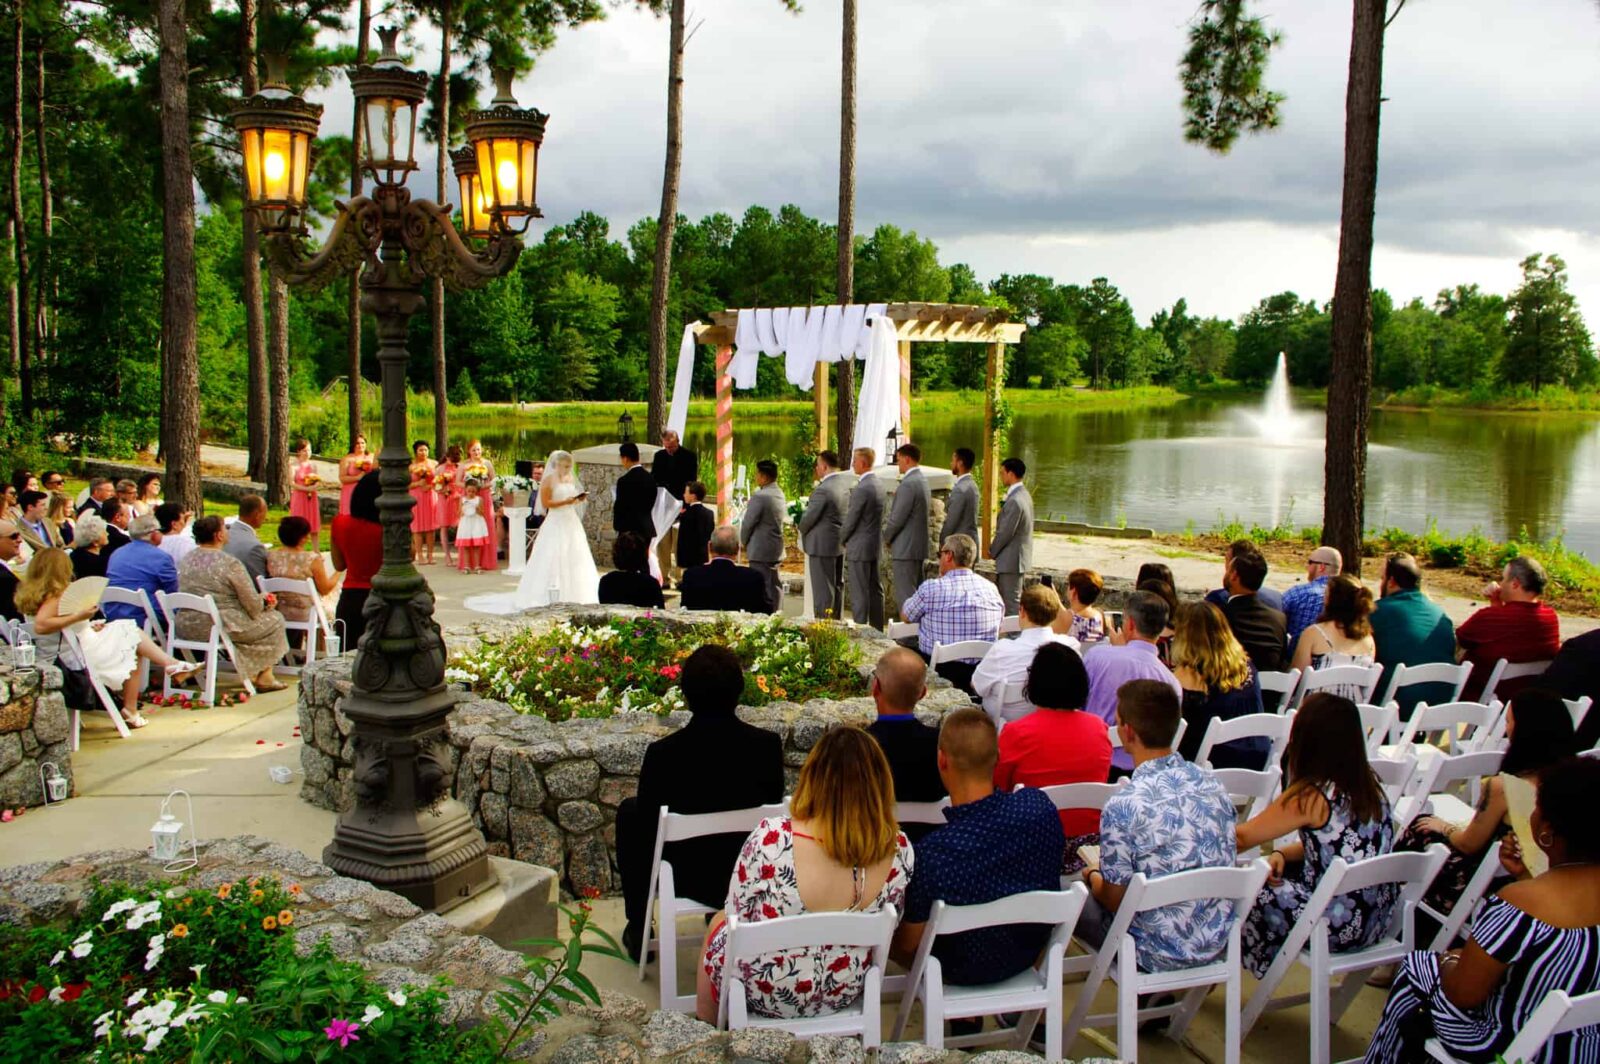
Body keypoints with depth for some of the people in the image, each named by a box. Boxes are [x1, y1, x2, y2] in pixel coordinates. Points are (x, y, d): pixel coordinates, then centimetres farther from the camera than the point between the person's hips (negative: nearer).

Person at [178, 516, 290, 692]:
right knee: (274, 619, 12)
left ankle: (251, 672, 29)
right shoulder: (230, 563, -16)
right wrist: (264, 601, 12)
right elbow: (253, 605, -12)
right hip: (219, 627, -8)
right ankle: (264, 677, 16)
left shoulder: (188, 558, 7)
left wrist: (261, 599, 17)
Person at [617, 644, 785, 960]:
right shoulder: (768, 744, -18)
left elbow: (647, 828, -10)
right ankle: (723, 909, 44)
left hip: (690, 881, -2)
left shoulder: (662, 753, -24)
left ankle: (638, 929, 29)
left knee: (629, 811, 22)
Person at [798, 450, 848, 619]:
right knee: (837, 585, 15)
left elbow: (808, 518, -15)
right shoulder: (844, 485, 6)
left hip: (822, 544, -9)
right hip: (840, 542, 9)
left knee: (823, 588, -3)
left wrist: (802, 529, 5)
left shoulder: (822, 490, -21)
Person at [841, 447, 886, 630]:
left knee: (859, 593, -4)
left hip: (859, 548, -9)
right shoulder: (878, 483, 8)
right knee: (875, 589, 13)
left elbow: (851, 520, -16)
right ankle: (877, 629, 19)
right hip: (876, 546, 9)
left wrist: (841, 539, 1)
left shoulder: (862, 488, -20)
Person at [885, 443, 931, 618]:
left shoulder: (908, 484, -18)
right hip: (921, 547, 10)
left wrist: (887, 537, 0)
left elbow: (897, 519, -19)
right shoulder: (923, 481, 13)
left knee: (905, 598, -7)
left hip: (905, 548, -10)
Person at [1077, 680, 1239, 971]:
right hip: (1217, 943, 6)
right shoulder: (1211, 783, -6)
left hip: (1160, 954, -6)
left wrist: (1093, 876, 9)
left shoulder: (1122, 807, -25)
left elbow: (1116, 900, -14)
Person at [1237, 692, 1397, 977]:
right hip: (1377, 920, 8)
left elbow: (1241, 838, -11)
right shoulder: (1367, 784, 0)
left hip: (1338, 928, -7)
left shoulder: (1311, 796, -22)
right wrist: (1282, 854, 2)